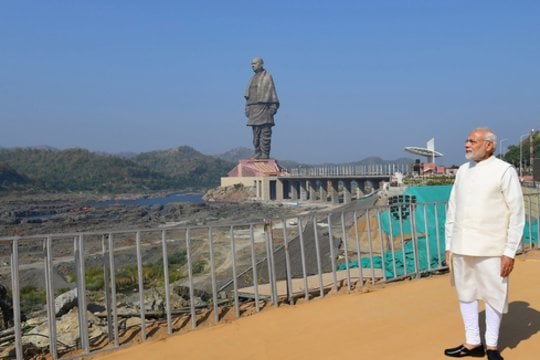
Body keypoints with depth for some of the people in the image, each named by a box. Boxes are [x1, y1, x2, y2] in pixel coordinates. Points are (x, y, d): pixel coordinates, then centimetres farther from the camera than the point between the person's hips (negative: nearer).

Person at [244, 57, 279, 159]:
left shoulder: (267, 76, 1)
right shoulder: (252, 78, 22)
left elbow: (272, 91, -5)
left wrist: (273, 106, -13)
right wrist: (247, 108, 14)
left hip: (264, 107, -7)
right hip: (254, 108, 7)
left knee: (265, 132, -8)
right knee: (256, 133, 6)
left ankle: (265, 154, -8)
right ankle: (258, 153, 10)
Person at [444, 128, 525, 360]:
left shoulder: (505, 171, -6)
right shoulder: (463, 170, 10)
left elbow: (517, 214, -7)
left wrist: (510, 252, -10)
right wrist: (448, 245, 10)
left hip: (490, 249, -5)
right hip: (461, 247, 5)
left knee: (493, 296, 6)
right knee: (465, 294, 11)